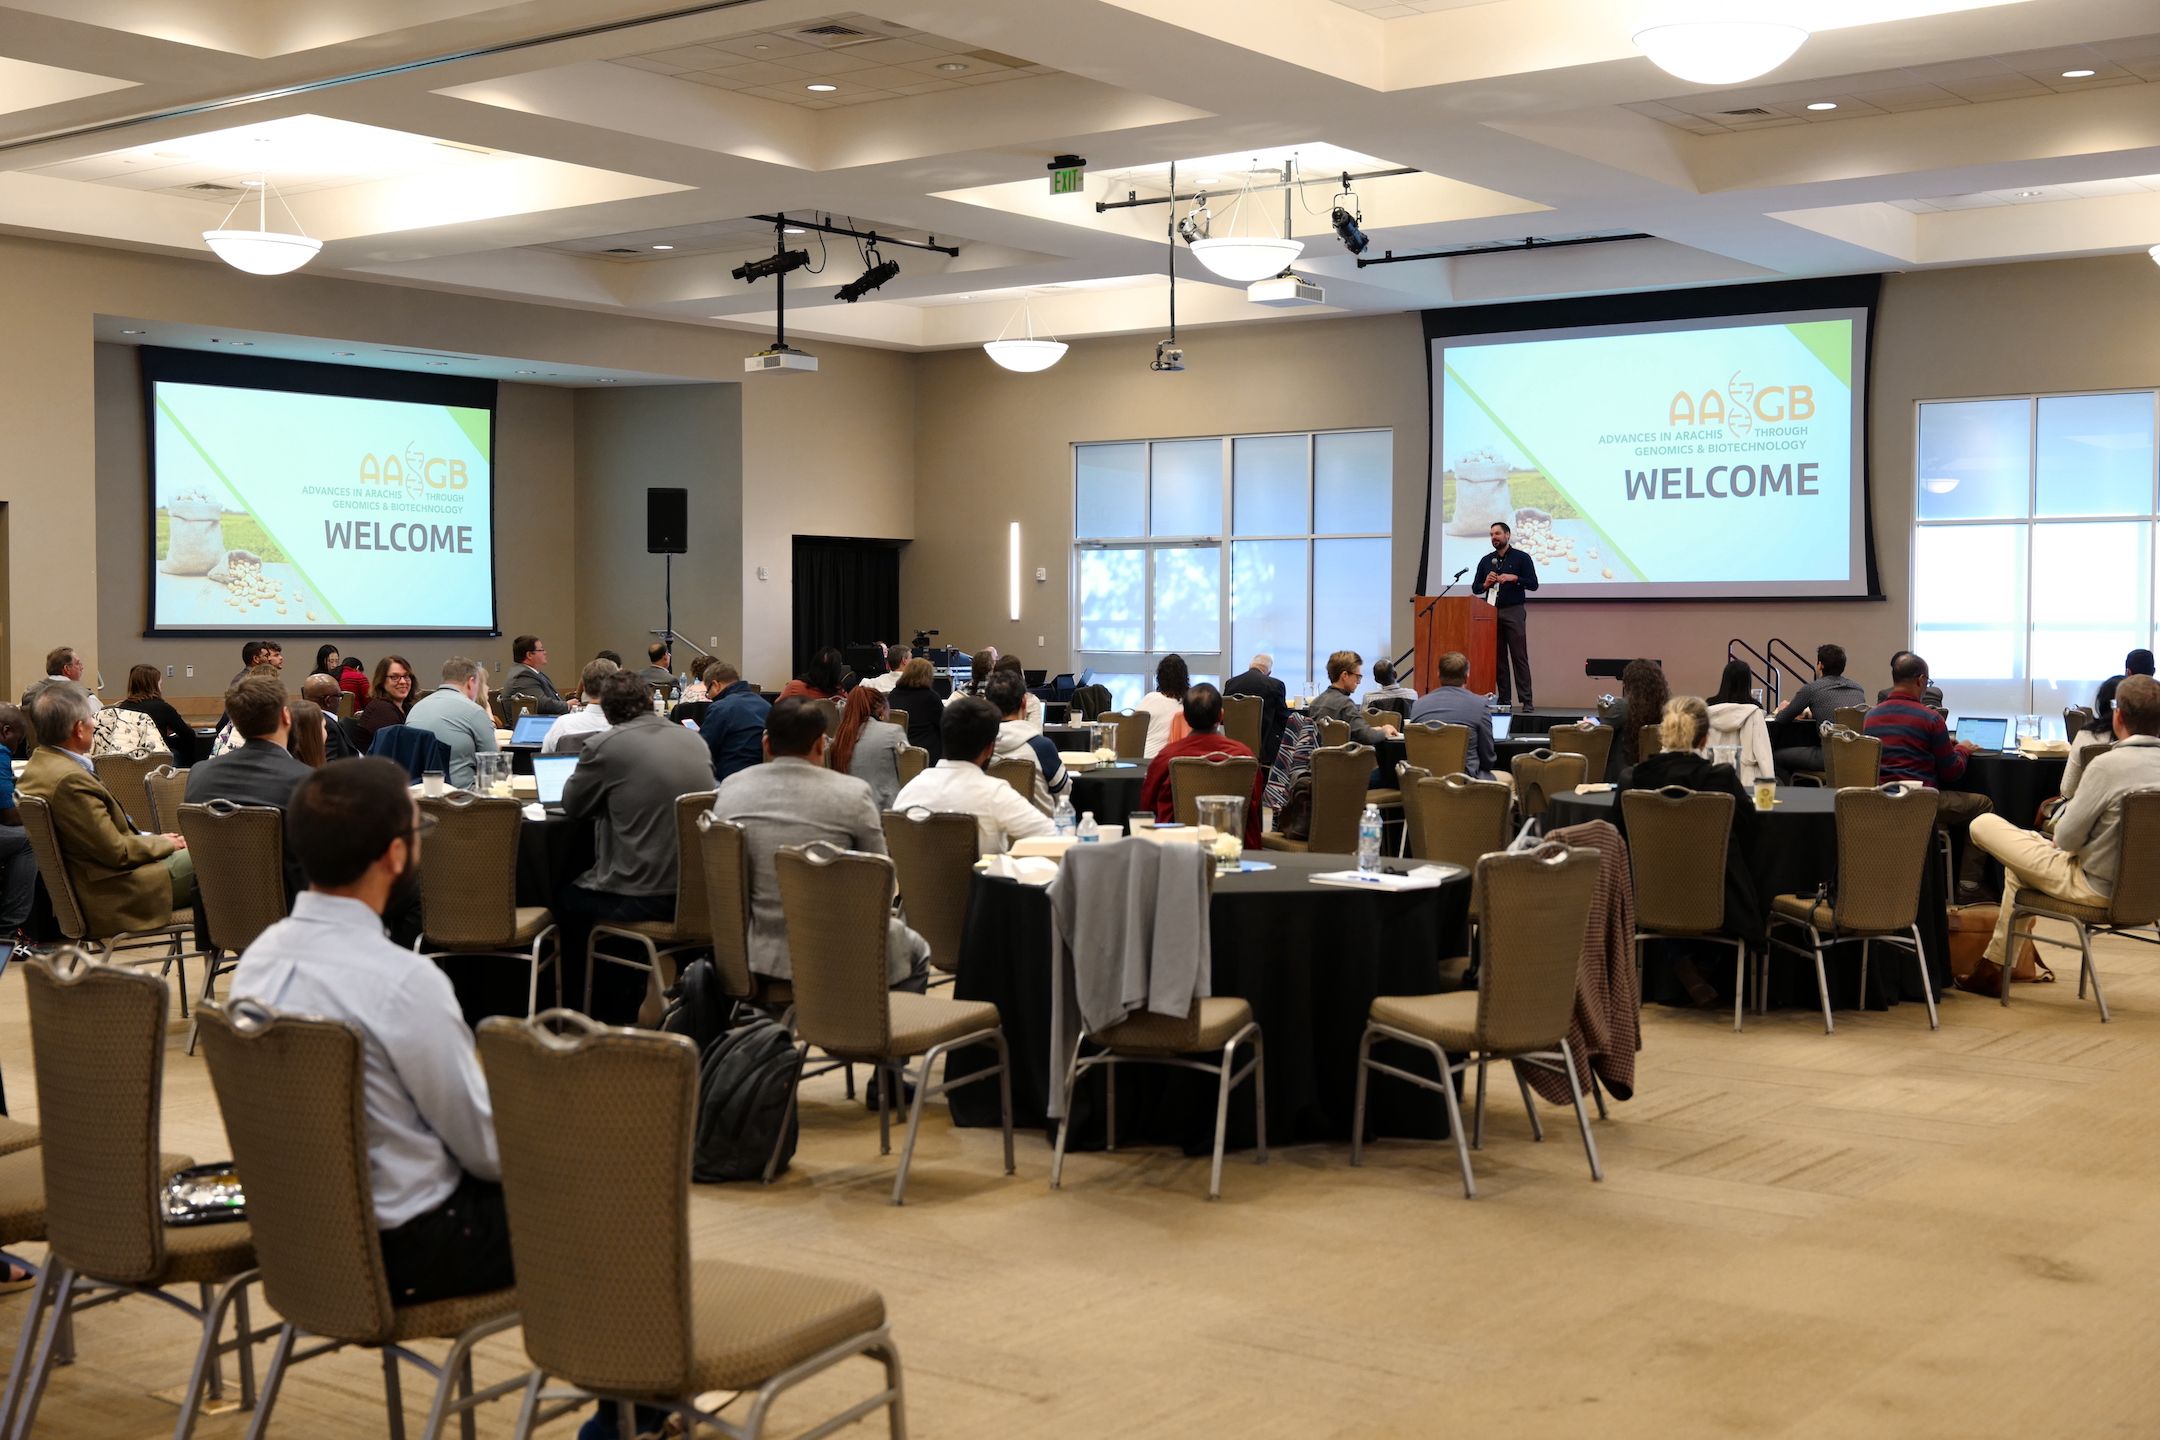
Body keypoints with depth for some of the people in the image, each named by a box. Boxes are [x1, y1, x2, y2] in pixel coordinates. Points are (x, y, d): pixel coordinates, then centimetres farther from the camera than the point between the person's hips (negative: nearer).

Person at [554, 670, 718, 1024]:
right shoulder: (693, 740, 5)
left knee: (565, 898, 25)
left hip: (639, 899, -6)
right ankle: (629, 1002, 41)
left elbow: (572, 805, 4)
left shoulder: (605, 745, -11)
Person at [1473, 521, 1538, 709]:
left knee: (1519, 657, -8)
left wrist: (1514, 578, -16)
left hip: (1513, 611, -4)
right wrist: (1485, 584, -5)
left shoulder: (1521, 558, 4)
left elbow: (1533, 584, -2)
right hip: (1492, 613, 4)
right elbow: (1475, 588, 16)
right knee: (1498, 658, 3)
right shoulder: (1485, 560, 15)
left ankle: (1526, 702, -10)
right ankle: (1503, 701, 5)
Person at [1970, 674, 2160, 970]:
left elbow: (2066, 837, -19)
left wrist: (2067, 811, 3)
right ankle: (1996, 964, 36)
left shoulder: (2108, 764, -25)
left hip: (2096, 885, -8)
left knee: (1983, 825, 0)